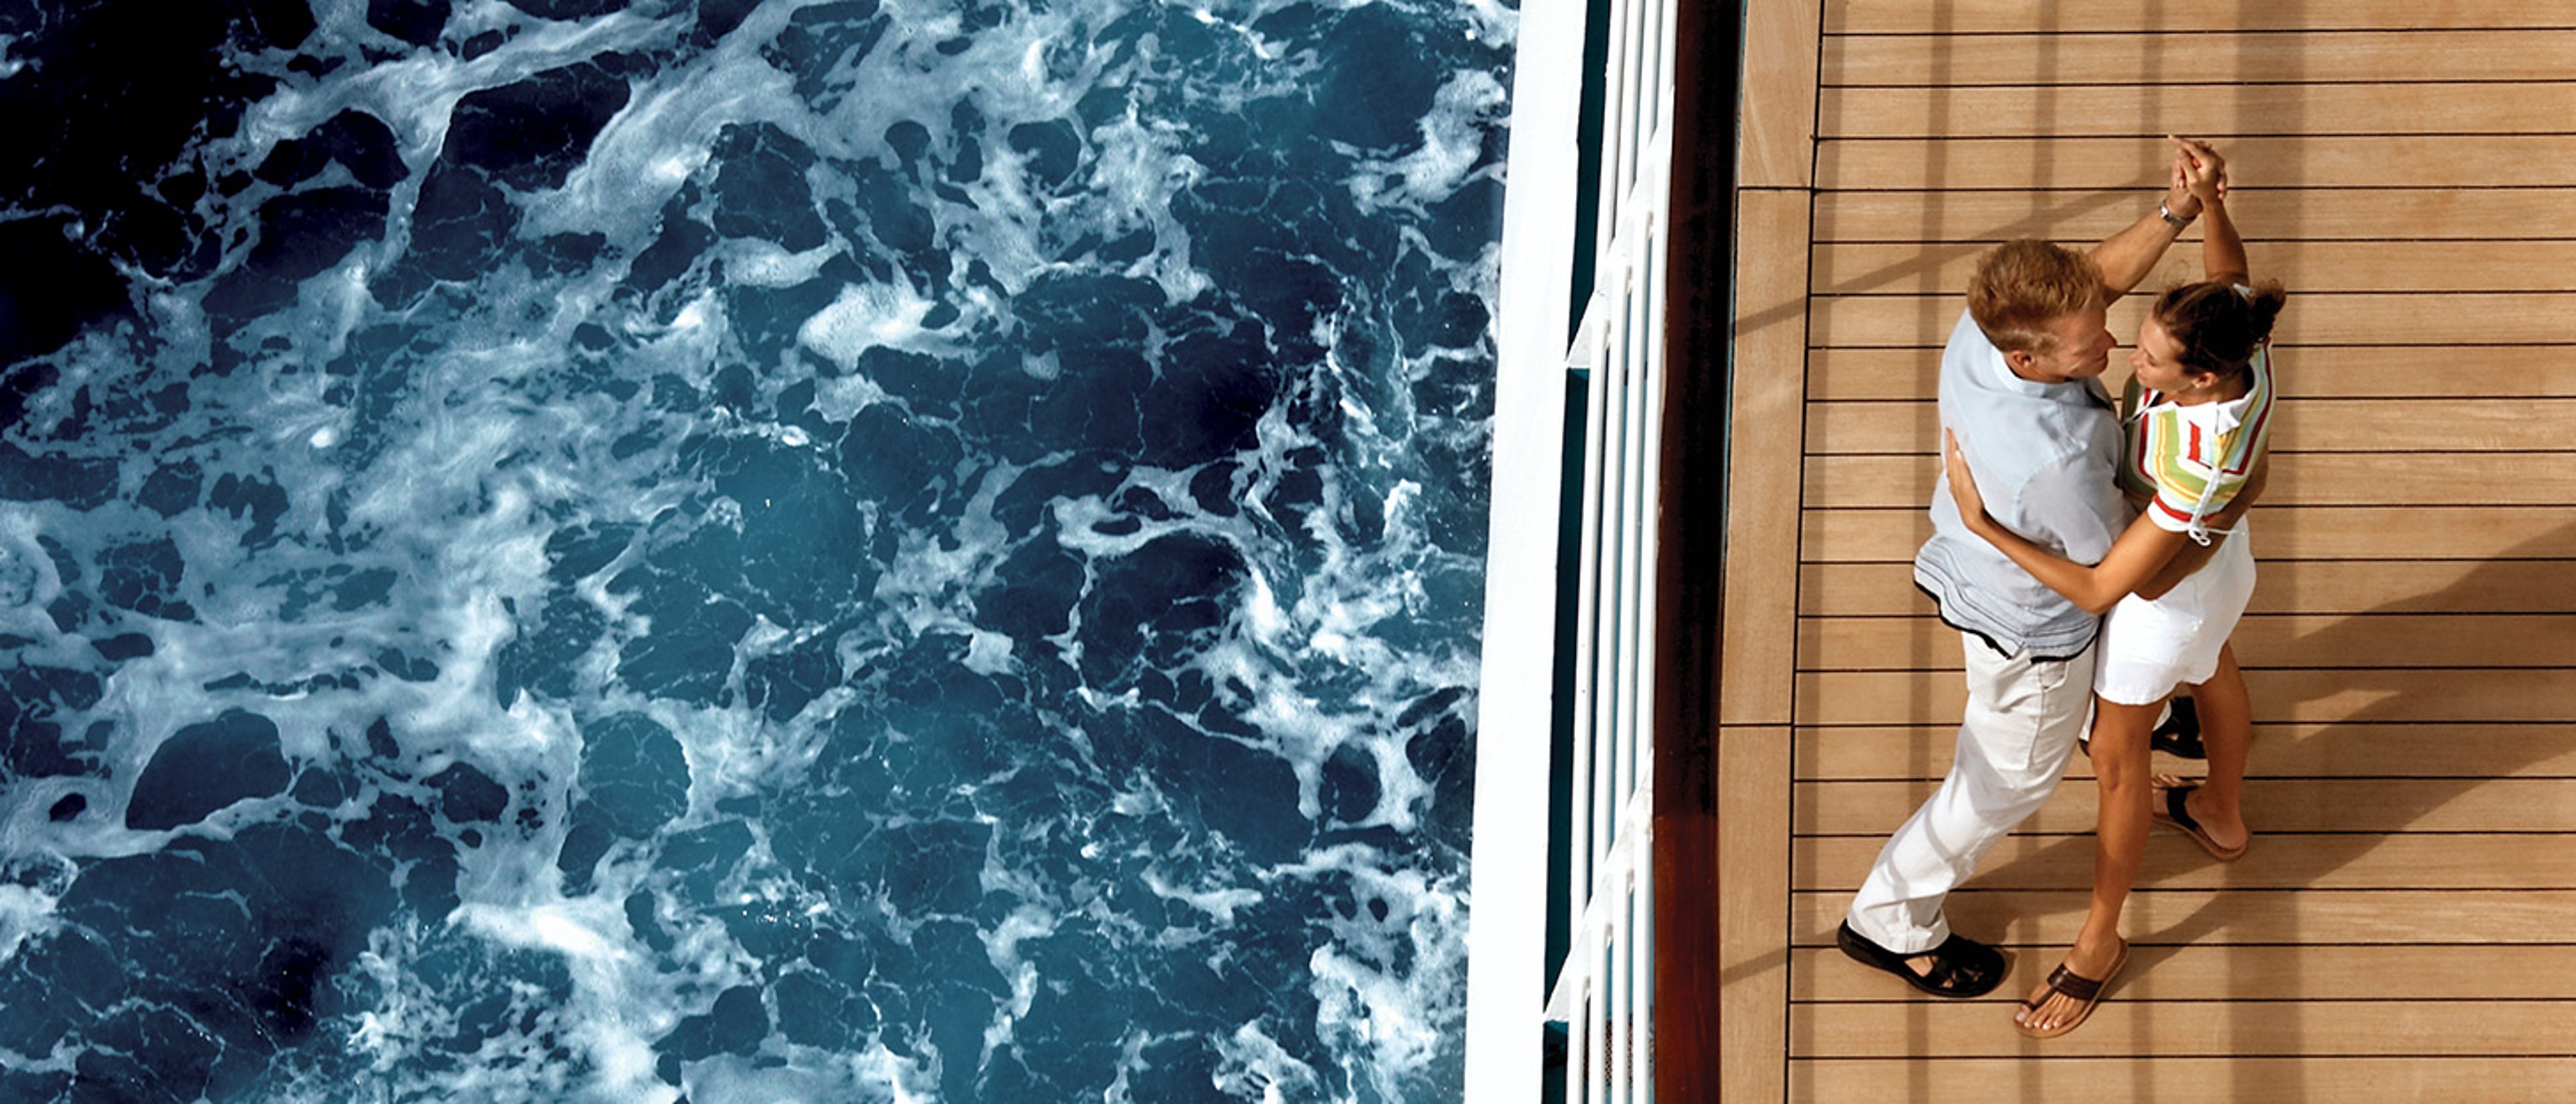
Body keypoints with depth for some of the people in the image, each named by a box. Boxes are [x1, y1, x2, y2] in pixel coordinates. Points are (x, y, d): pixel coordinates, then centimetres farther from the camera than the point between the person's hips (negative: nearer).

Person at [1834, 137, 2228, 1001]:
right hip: (2028, 624, -8)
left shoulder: (1980, 326, -28)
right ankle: (1889, 921, 39)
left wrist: (2176, 209, -25)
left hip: (1972, 557, 8)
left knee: (2114, 653, 40)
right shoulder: (2058, 459, -47)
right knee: (2011, 777, 19)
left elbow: (2100, 277, -9)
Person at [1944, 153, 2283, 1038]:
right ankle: (2219, 816, 68)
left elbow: (2100, 590, -40)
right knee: (2213, 674, 36)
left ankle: (2100, 940, 41)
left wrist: (1981, 524, -40)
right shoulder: (2243, 343, -31)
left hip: (2159, 598, -8)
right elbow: (2228, 271, -6)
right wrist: (2206, 199, -27)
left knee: (2117, 762, 16)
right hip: (2218, 559, 8)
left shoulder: (2198, 474, -48)